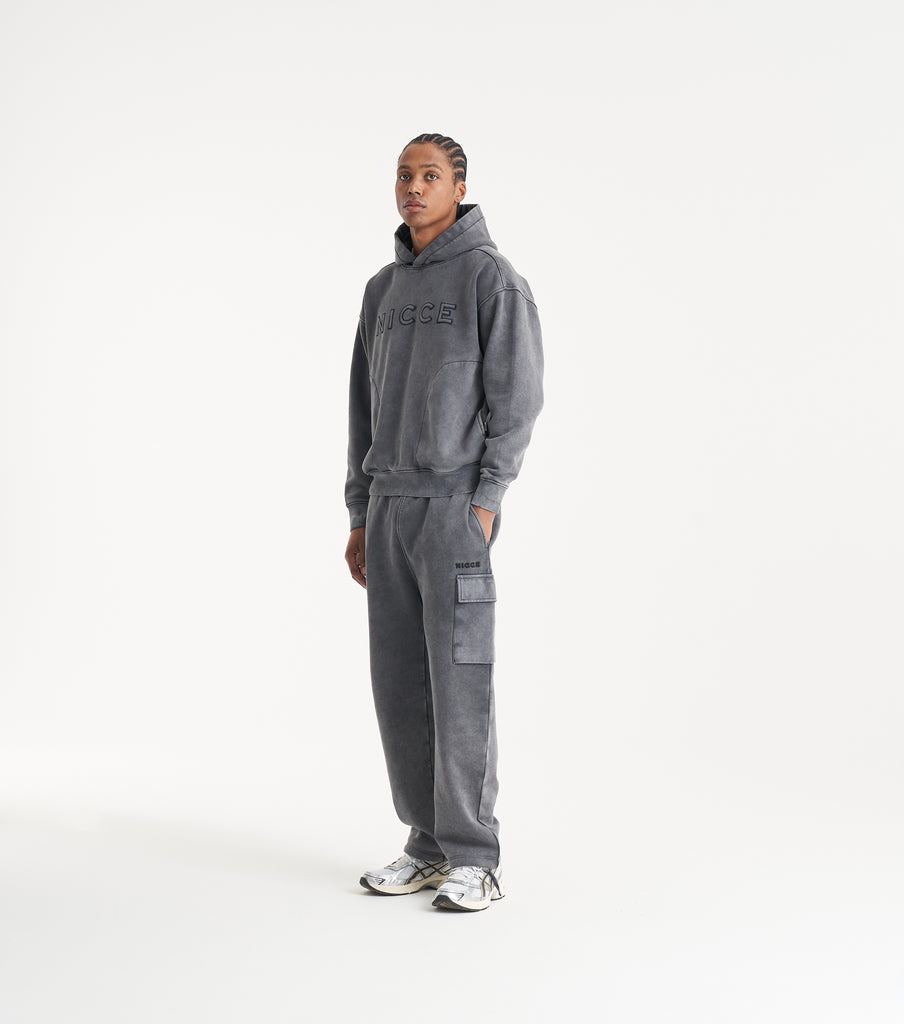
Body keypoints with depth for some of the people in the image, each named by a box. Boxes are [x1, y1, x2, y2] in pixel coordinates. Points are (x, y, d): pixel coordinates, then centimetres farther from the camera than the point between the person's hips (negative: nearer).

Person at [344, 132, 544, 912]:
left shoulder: (492, 276, -5)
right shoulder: (383, 290, 17)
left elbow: (517, 397, -11)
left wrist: (485, 505, -18)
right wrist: (361, 518, 13)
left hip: (458, 504, -7)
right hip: (391, 508, 7)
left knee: (459, 681, -8)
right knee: (401, 682, 7)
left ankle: (475, 861, 1)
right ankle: (431, 846, 17)